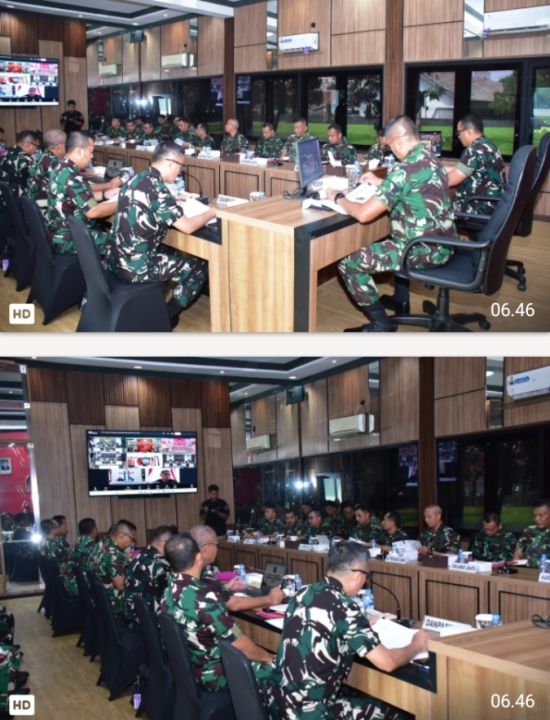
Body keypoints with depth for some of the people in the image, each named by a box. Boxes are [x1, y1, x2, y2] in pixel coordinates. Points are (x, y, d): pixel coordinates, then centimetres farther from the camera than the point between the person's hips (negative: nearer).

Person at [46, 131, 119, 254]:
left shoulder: (62, 168, 8)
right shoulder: (71, 175, -23)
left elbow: (84, 195, 20)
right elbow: (92, 211, -26)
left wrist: (109, 186, 18)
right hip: (68, 240, -10)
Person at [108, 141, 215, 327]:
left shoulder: (135, 179, 6)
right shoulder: (156, 188, -20)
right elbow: (187, 227, -19)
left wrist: (175, 204, 16)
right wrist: (212, 212, -3)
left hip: (118, 260, 9)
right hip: (137, 267, -9)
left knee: (175, 256, 31)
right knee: (200, 267, 6)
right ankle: (167, 315, 14)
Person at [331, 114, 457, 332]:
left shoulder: (406, 169, -22)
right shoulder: (430, 159, 7)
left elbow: (363, 214, -23)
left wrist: (338, 198, -5)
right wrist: (380, 183, 26)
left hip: (426, 249, -10)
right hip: (441, 242, 10)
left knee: (349, 263, -8)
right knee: (393, 241, 39)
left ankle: (381, 324, 2)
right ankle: (401, 299, 44)